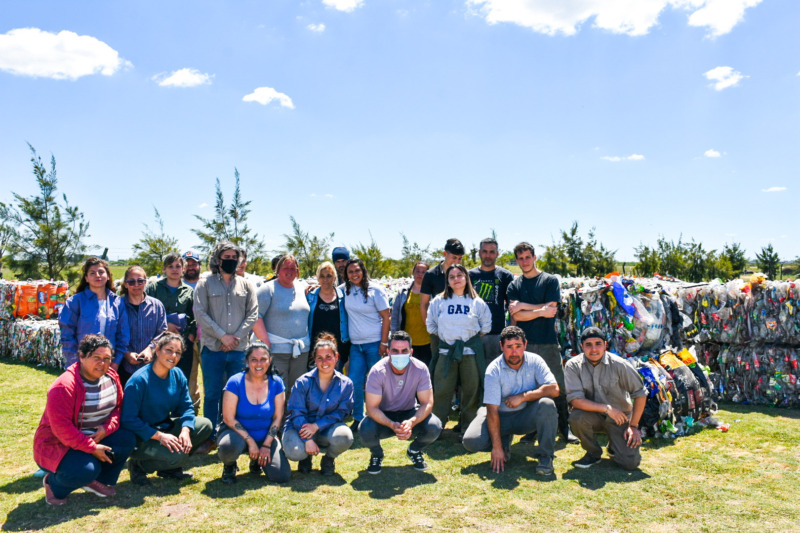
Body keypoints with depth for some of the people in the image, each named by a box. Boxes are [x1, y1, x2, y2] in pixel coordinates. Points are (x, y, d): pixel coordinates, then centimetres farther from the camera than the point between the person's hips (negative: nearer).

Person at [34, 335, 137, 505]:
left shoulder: (111, 377, -2)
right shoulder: (64, 386, -24)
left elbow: (119, 407, 2)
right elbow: (62, 428, -27)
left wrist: (107, 428, -18)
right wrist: (92, 448, -25)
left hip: (97, 438, 7)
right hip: (58, 445, -6)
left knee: (127, 440, -17)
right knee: (87, 469, -31)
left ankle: (99, 481, 5)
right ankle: (53, 483, 4)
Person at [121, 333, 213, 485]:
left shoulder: (178, 375, -1)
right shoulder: (139, 380, -21)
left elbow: (186, 407, 1)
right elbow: (128, 419, -22)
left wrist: (185, 430, -19)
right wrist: (159, 436, -28)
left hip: (166, 427, 8)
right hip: (141, 437, -7)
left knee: (206, 425, -8)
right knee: (176, 455, -29)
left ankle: (170, 468, 6)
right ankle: (138, 466, 1)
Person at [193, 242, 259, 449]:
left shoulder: (246, 285, 12)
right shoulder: (205, 283, 5)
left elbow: (252, 314, 5)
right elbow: (200, 313, -4)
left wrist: (237, 337, -8)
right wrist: (223, 336, -11)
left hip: (240, 349, 2)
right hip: (212, 348, -2)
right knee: (212, 394, 4)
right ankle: (210, 437, 15)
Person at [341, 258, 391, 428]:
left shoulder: (375, 290, -6)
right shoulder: (345, 290, 4)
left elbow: (386, 317, -6)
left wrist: (383, 343, -11)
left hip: (374, 343, -4)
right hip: (355, 344, 4)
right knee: (354, 382, 1)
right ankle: (358, 418, 16)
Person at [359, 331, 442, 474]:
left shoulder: (420, 369, -19)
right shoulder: (377, 371, -23)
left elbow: (427, 403, -16)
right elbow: (372, 408, -21)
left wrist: (411, 422, -35)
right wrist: (392, 425, -38)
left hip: (410, 413, 1)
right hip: (383, 417, -1)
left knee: (434, 427, -28)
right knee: (366, 430, -33)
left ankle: (414, 451, 9)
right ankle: (376, 454, 6)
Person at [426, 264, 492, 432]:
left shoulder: (477, 302, 5)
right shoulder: (438, 301, 6)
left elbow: (486, 326, 10)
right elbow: (431, 325, 13)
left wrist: (473, 339, 6)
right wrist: (445, 336, 8)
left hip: (471, 351, 0)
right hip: (446, 351, 0)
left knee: (471, 391, 4)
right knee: (441, 390, 0)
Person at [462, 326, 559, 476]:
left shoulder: (534, 361, -10)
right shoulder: (494, 370, -16)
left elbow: (554, 389, -21)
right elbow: (492, 410, -20)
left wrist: (522, 396, -25)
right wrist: (497, 447, -24)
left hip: (526, 415, 0)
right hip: (501, 417, 0)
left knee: (546, 404, -31)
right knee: (471, 441, -22)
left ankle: (545, 456, -14)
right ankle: (505, 441, 11)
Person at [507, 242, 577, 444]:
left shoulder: (550, 280, 4)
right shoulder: (514, 285, 10)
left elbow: (551, 308, -8)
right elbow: (516, 315, -3)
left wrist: (524, 306, -6)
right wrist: (540, 311, -11)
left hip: (548, 343, -2)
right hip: (524, 342, 2)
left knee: (559, 386, 0)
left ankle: (565, 427, 13)